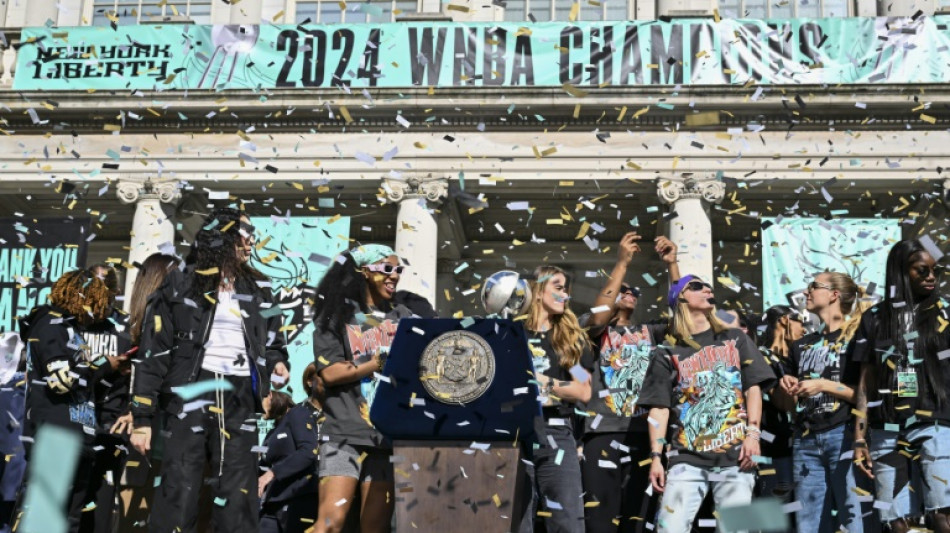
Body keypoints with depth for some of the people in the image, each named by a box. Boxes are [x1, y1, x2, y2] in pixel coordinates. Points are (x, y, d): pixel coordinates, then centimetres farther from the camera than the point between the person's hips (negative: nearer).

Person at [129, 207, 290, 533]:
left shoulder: (258, 290, 15)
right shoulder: (180, 286, 3)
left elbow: (272, 341, 24)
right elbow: (154, 352, 0)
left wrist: (276, 362, -2)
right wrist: (142, 418, -5)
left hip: (239, 401, 4)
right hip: (190, 395, -3)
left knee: (237, 504, 2)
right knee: (177, 497, -7)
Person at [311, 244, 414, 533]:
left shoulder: (403, 319, 16)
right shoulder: (336, 316, 5)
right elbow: (330, 372, -6)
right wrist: (382, 362, -8)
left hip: (390, 434, 3)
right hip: (346, 433, -3)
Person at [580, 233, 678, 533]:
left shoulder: (649, 333, 22)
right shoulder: (600, 332, 13)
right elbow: (598, 317, -10)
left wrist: (672, 265, 0)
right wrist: (622, 263, -10)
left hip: (644, 433, 3)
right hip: (604, 431, -3)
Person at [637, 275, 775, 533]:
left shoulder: (735, 339, 16)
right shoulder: (667, 352, 10)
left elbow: (753, 387, 9)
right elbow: (659, 407, 5)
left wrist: (753, 434, -4)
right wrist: (656, 457, -3)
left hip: (734, 455, 1)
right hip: (687, 458, -1)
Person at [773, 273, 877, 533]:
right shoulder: (802, 346, 20)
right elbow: (790, 405, 24)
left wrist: (824, 386, -13)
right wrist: (785, 389, 3)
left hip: (844, 436, -6)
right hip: (805, 441, 6)